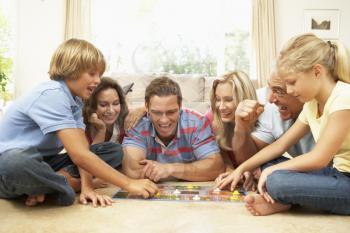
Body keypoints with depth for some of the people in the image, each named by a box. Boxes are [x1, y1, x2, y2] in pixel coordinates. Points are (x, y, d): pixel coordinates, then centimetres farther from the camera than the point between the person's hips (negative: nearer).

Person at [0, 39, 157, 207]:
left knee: (113, 150, -3)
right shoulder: (51, 95, -24)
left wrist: (87, 187, -23)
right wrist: (128, 184, -29)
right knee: (20, 162, -45)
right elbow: (79, 155, -32)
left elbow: (82, 150, -6)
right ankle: (66, 185, -15)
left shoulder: (75, 100, 3)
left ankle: (46, 185, -14)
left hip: (41, 162, 8)